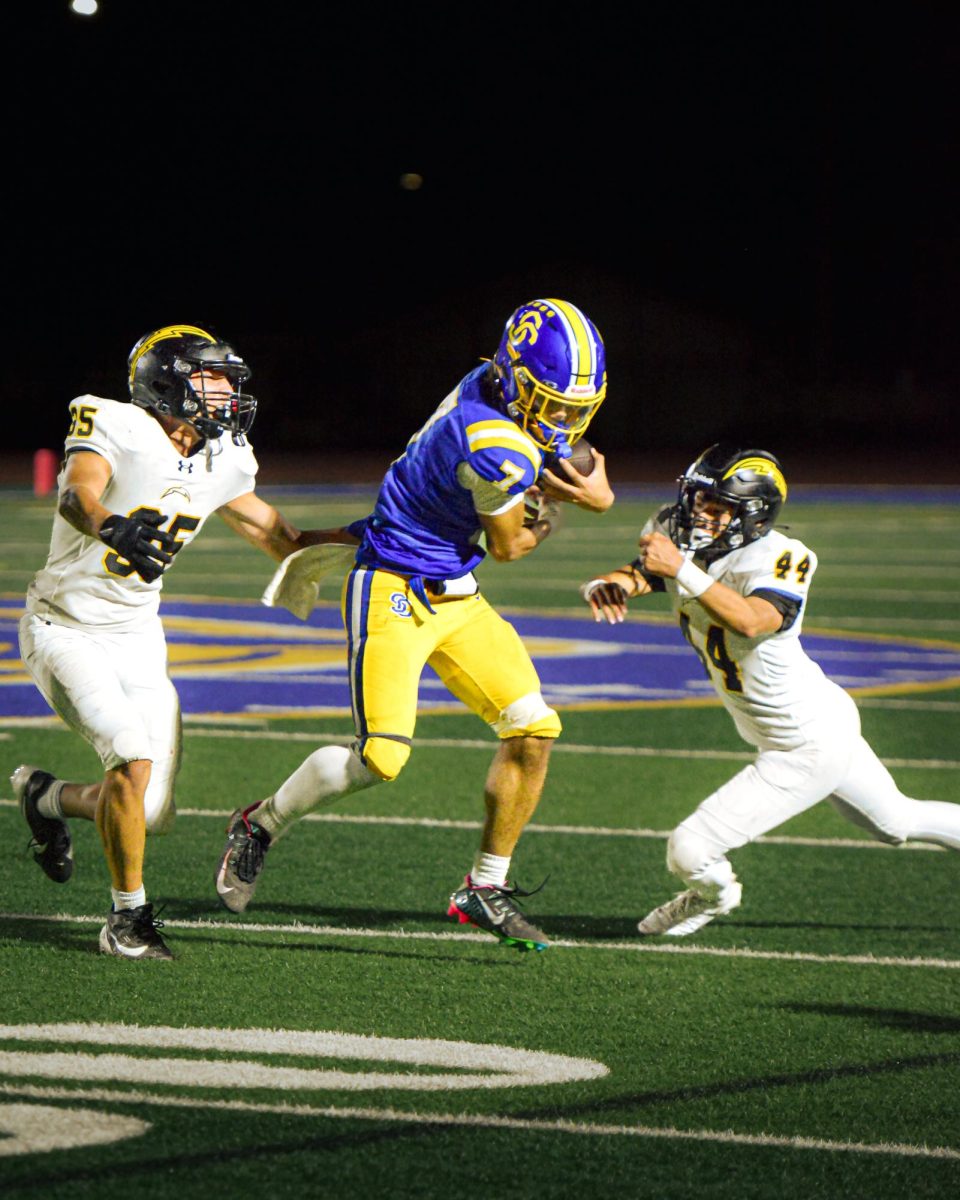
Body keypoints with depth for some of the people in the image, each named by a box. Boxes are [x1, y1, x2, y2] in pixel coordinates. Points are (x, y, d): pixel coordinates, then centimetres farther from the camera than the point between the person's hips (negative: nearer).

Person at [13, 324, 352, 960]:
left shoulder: (223, 463, 1)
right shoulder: (115, 428, -19)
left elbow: (288, 544, 10)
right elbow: (77, 496, -38)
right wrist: (111, 527, -60)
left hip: (138, 638, 6)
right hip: (66, 629, -6)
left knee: (153, 815, 1)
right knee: (134, 755, -26)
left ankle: (45, 795, 32)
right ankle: (129, 917, -9)